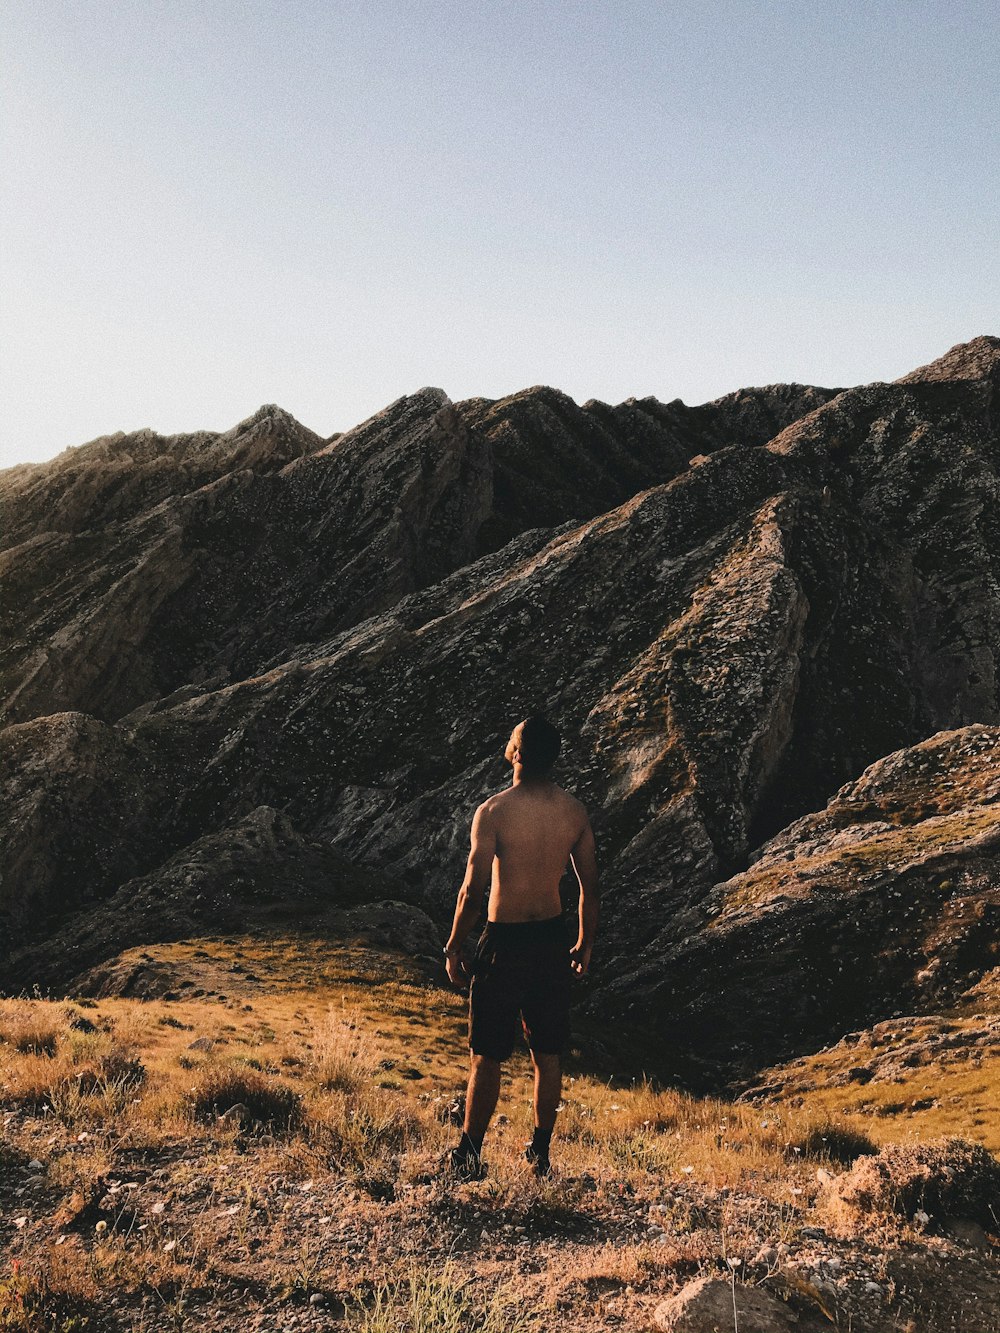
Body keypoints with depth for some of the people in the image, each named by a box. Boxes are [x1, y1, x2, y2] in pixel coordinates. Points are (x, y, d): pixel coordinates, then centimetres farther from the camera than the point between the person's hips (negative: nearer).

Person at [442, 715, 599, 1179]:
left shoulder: (494, 811, -17)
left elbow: (473, 889, -15)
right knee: (547, 1053, 15)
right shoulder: (575, 811, -3)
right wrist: (585, 942, 17)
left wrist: (453, 947, -3)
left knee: (487, 1054, 9)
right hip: (552, 939, 4)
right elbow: (590, 886, 4)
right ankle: (541, 1153, 26)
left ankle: (470, 1155, 20)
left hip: (504, 941, -4)